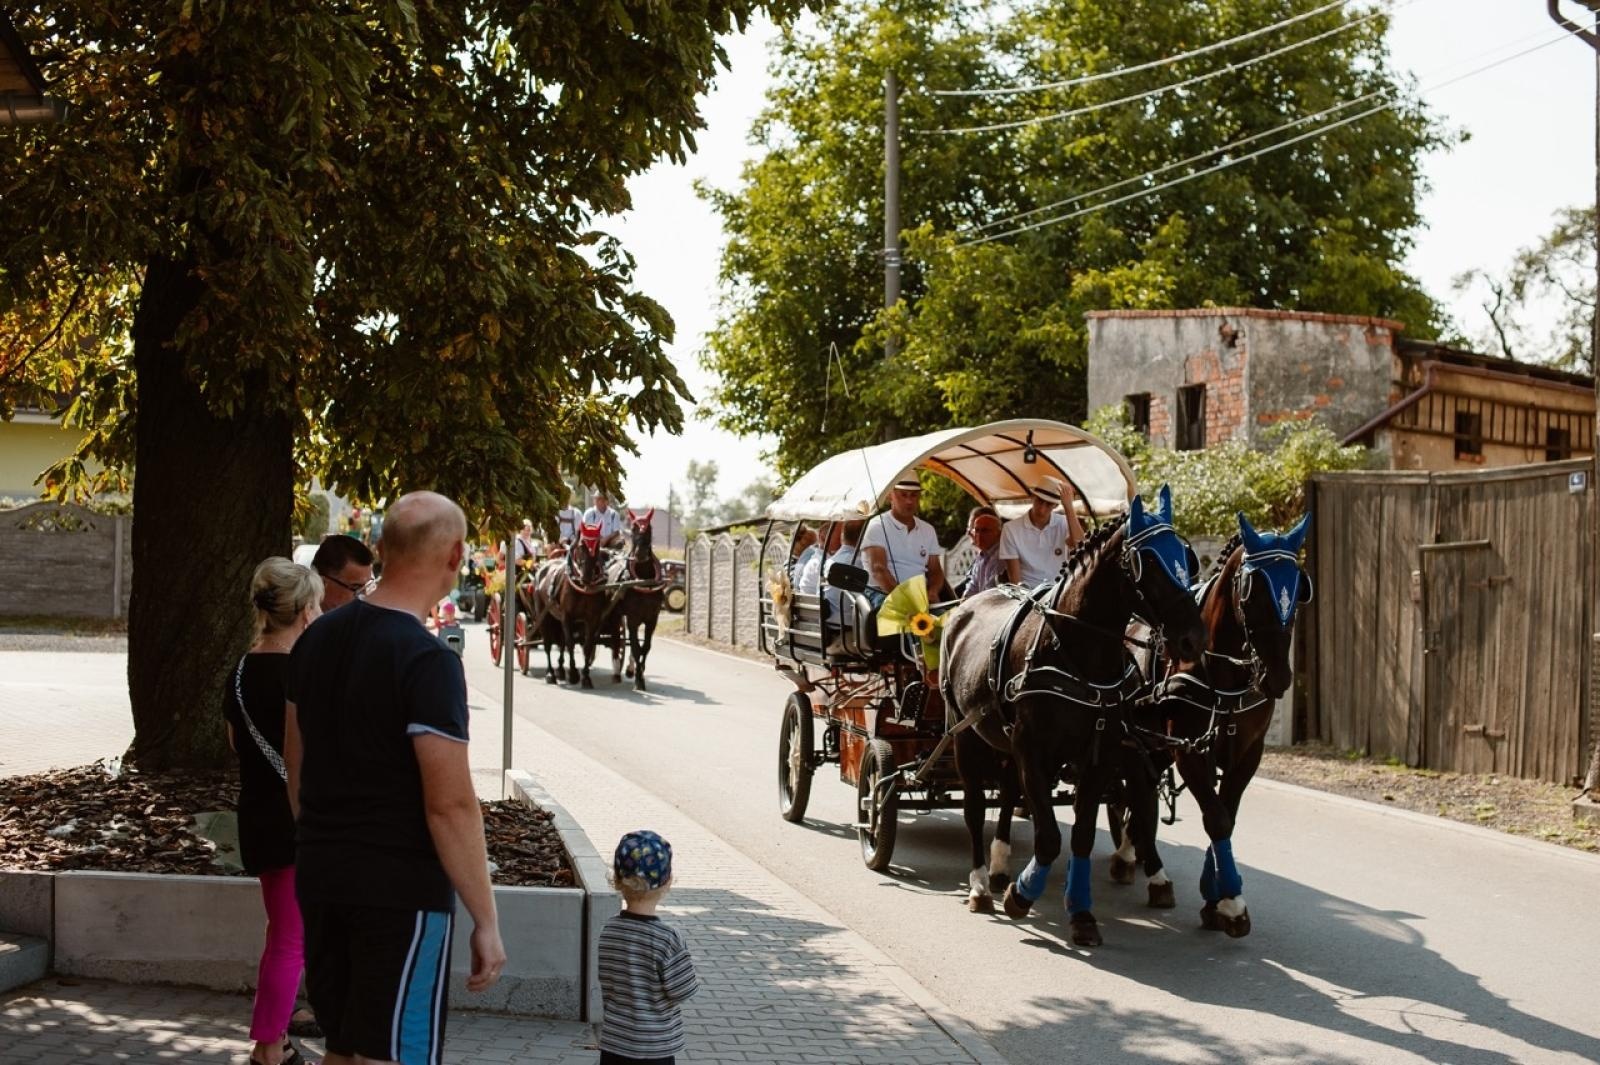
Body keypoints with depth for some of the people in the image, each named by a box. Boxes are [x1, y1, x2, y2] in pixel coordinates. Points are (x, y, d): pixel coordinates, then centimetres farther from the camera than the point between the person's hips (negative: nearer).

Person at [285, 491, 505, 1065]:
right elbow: (450, 806, -21)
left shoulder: (317, 639, 5)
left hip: (320, 877, 7)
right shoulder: (428, 662, -18)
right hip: (401, 889, -7)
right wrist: (485, 920, -15)